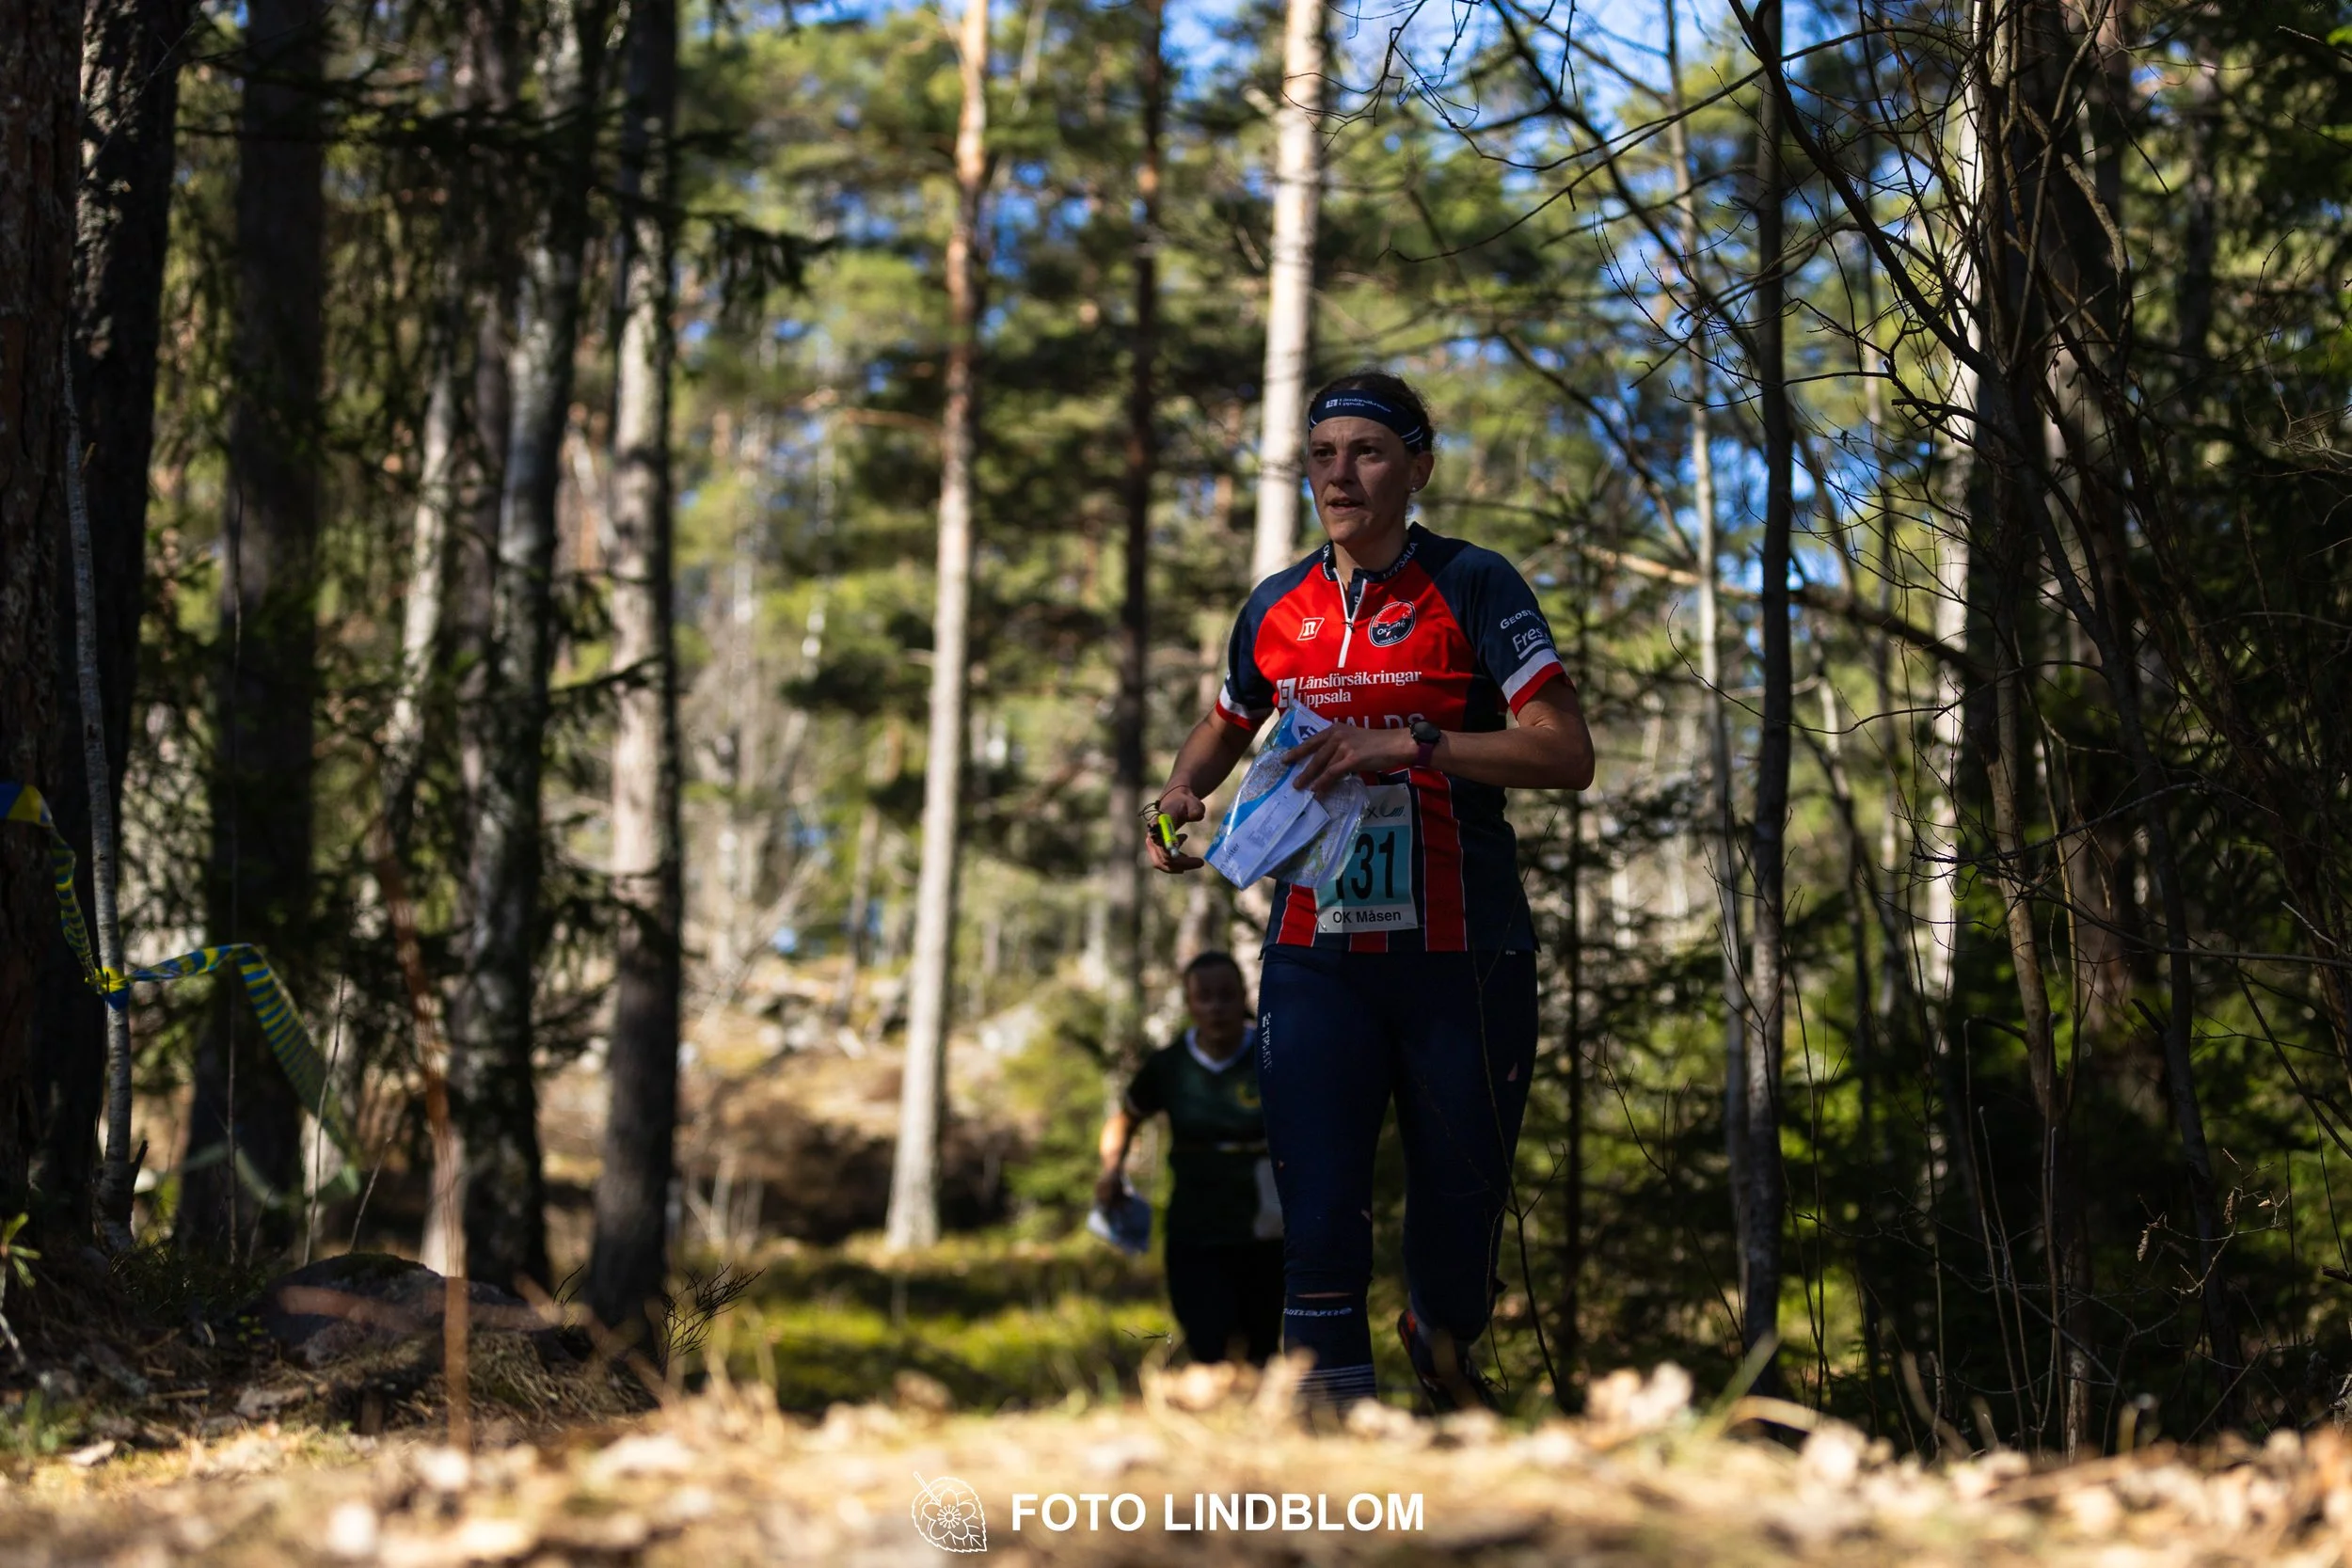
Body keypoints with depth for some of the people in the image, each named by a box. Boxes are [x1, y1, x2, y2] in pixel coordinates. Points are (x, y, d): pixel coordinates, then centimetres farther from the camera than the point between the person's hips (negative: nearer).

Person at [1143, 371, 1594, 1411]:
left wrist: (1410, 746, -25)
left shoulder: (1472, 587, -4)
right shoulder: (1276, 609, 9)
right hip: (1315, 952, 2)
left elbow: (1567, 753, -14)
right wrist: (1179, 795, 6)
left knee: (1461, 1197, 9)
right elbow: (1227, 726, 28)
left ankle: (1443, 1341, 42)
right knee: (1317, 1209, -11)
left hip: (1460, 955, -2)